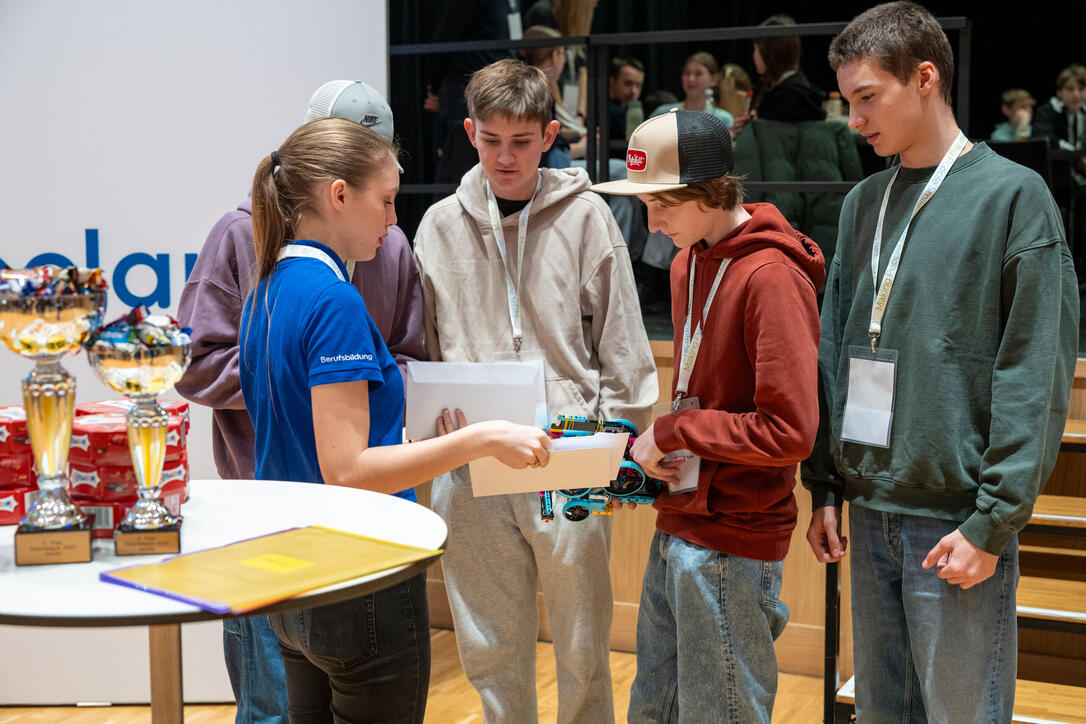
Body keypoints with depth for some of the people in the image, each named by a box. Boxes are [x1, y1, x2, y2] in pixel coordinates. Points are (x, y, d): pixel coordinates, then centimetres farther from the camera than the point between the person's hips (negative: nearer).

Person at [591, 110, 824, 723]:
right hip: (679, 528, 9)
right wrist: (656, 450, 2)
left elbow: (790, 432, -23)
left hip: (732, 543, -9)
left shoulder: (771, 278, -19)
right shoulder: (690, 263, 10)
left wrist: (673, 430, -15)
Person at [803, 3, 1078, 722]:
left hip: (956, 520, -6)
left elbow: (1036, 376, -12)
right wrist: (825, 487, 8)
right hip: (870, 511, 6)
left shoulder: (1012, 195, -7)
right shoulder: (863, 202, 11)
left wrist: (993, 523, -15)